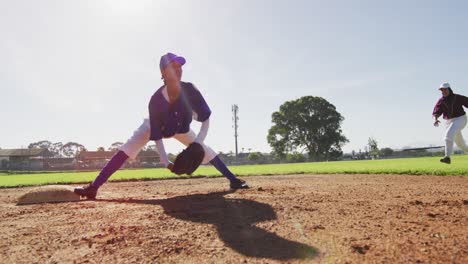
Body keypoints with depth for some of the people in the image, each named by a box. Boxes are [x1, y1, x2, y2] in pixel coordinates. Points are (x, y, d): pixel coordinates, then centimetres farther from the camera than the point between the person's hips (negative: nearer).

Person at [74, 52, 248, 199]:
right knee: (125, 150, -19)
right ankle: (94, 187, -20)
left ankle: (233, 180, 5)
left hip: (180, 128, 3)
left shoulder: (190, 91, -33)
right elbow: (156, 137, -28)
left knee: (204, 150, -5)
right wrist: (165, 161, -35)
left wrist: (198, 144, -34)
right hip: (154, 127, -2)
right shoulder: (156, 100, -37)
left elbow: (205, 120, -22)